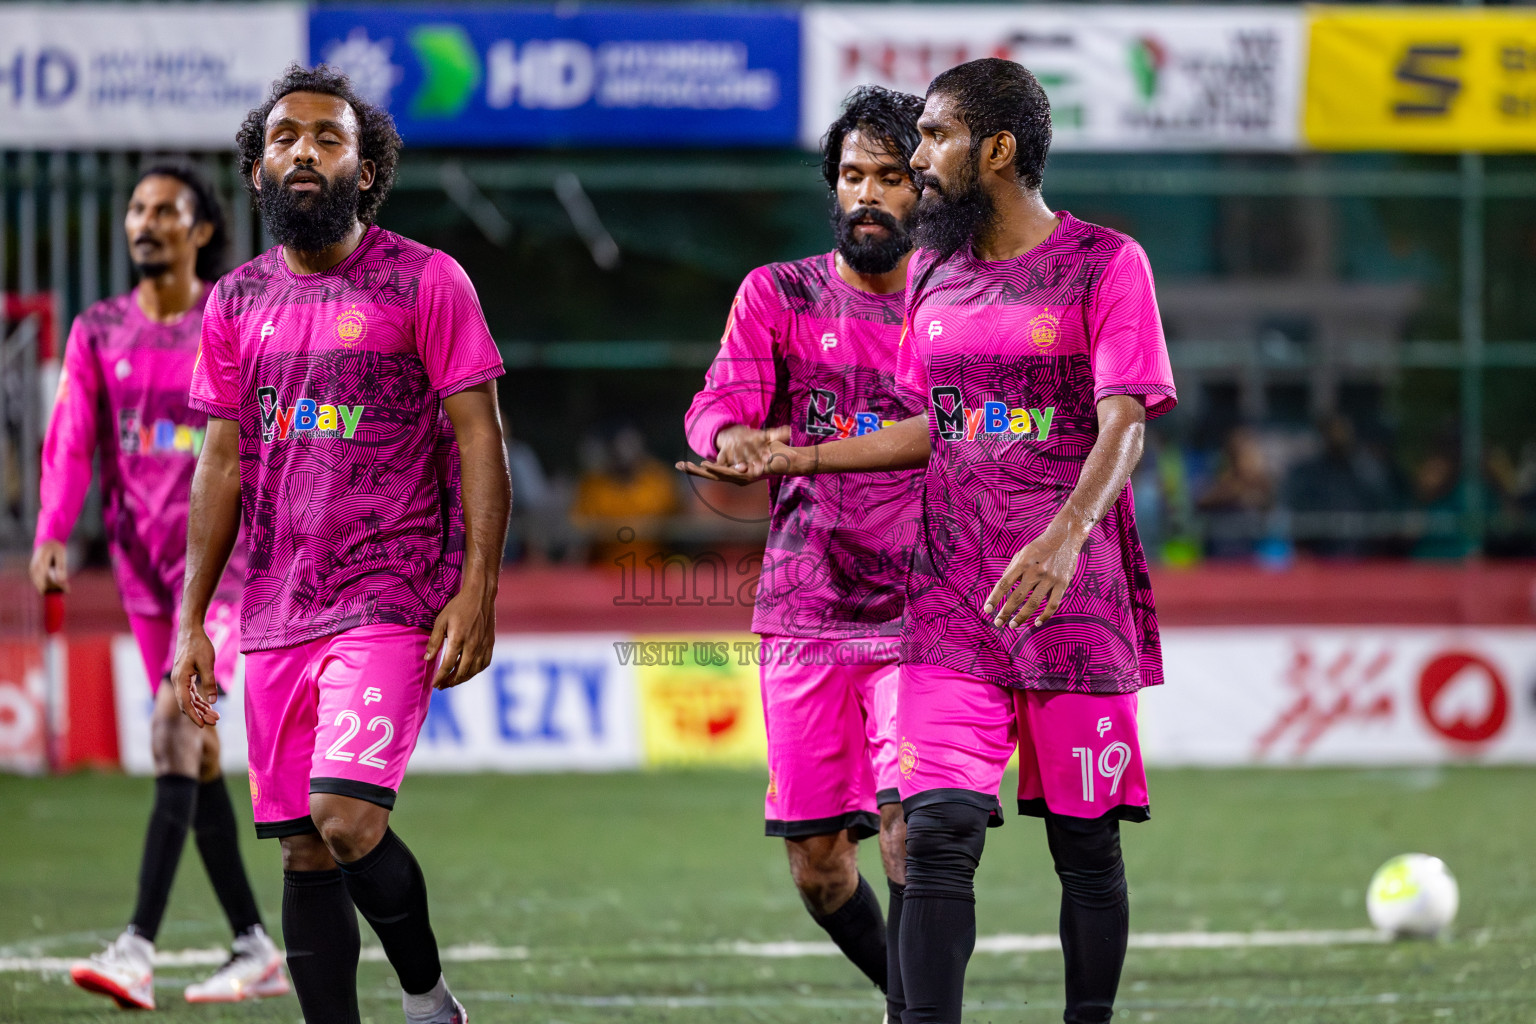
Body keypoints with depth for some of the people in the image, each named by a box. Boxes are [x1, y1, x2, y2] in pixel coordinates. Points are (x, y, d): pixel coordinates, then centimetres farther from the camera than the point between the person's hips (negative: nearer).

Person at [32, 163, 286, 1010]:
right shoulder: (98, 332, 8)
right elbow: (70, 439, 1)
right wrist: (52, 534, -13)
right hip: (140, 553, 5)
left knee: (175, 723, -19)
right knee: (194, 751, 7)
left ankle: (139, 947, -25)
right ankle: (257, 952, 15)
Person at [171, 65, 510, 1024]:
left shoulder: (426, 282, -2)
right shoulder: (236, 302, 12)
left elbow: (479, 439, -4)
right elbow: (224, 464, 16)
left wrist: (477, 589, -13)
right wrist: (191, 620, 11)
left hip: (393, 601, -5)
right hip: (276, 613, 5)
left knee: (345, 816, -18)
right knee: (303, 849, 4)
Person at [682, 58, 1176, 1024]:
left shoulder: (1105, 264, -3)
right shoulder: (932, 272, 15)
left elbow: (1123, 429, -12)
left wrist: (1066, 535, -28)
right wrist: (797, 459, 18)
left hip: (1072, 598, -4)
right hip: (951, 603, 4)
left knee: (1086, 841, 3)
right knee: (939, 830, -9)